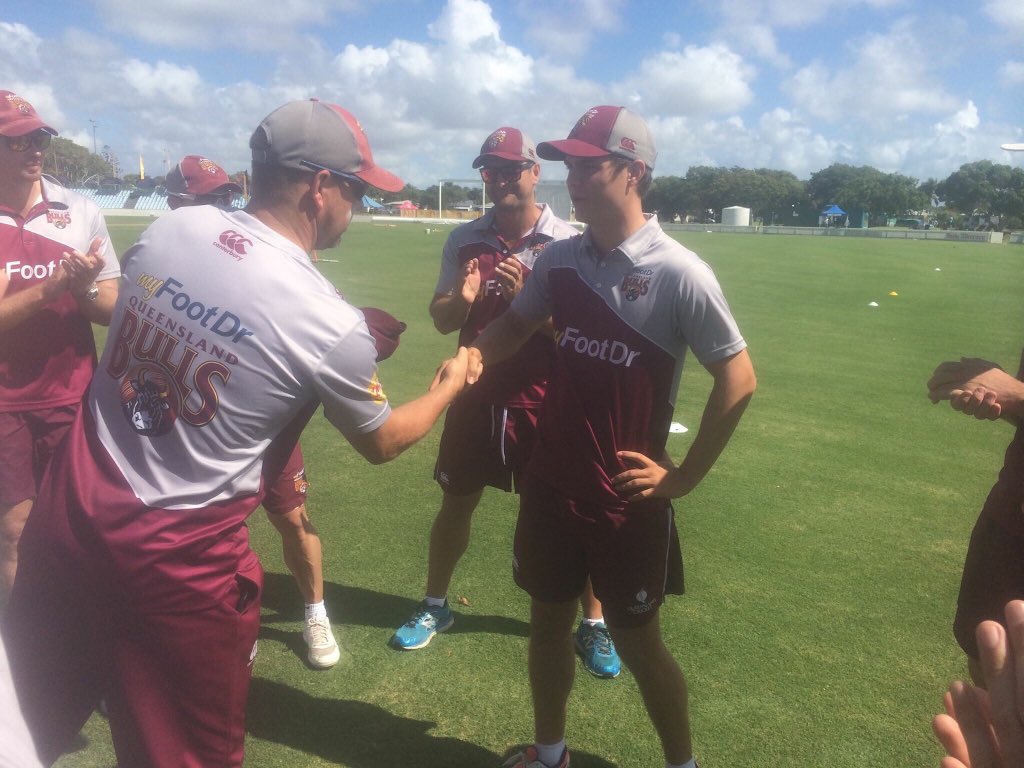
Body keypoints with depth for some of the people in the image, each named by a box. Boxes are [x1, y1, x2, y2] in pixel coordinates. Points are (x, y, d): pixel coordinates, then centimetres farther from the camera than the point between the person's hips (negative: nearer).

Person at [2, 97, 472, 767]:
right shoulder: (332, 323, -18)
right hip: (177, 561, -5)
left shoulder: (170, 227, -4)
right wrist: (450, 385, 17)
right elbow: (381, 442, -1)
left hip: (69, 512, 5)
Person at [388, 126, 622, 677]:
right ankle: (435, 606, 37)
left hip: (544, 401, -3)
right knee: (455, 504, 15)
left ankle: (593, 624, 25)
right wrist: (463, 298, -16)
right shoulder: (464, 239, 3)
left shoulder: (567, 243, -7)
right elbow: (441, 320, 6)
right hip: (476, 396, 3)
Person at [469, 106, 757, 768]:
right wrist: (477, 354, -7)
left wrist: (683, 477, -10)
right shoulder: (561, 259, -1)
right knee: (548, 621, 19)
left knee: (636, 641, 10)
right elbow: (518, 324, 14)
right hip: (551, 483, 5)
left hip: (627, 497, -5)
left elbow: (739, 379, -12)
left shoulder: (678, 273, -16)